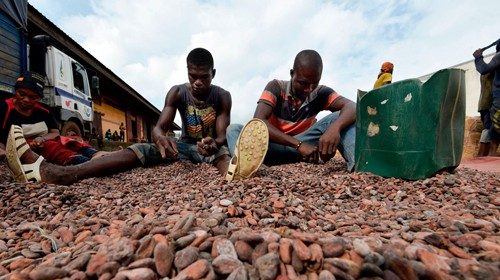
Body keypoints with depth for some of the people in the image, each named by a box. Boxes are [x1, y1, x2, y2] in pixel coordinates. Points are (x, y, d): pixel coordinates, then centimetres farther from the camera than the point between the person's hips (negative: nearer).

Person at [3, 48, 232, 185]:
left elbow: (221, 136, -17)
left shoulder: (222, 96, -8)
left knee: (224, 153, -39)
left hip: (211, 146, -1)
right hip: (185, 144, 2)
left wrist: (213, 143, -43)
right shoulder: (177, 93, -3)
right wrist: (160, 138, -41)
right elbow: (159, 127, -14)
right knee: (136, 151, -23)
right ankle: (59, 173, -38)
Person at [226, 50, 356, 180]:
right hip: (274, 146, -1)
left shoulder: (321, 93, -3)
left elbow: (352, 107, -17)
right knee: (234, 129, -23)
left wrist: (335, 127, -41)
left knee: (339, 117, -16)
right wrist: (299, 144, -35)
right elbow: (258, 122, -25)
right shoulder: (276, 87, -10)